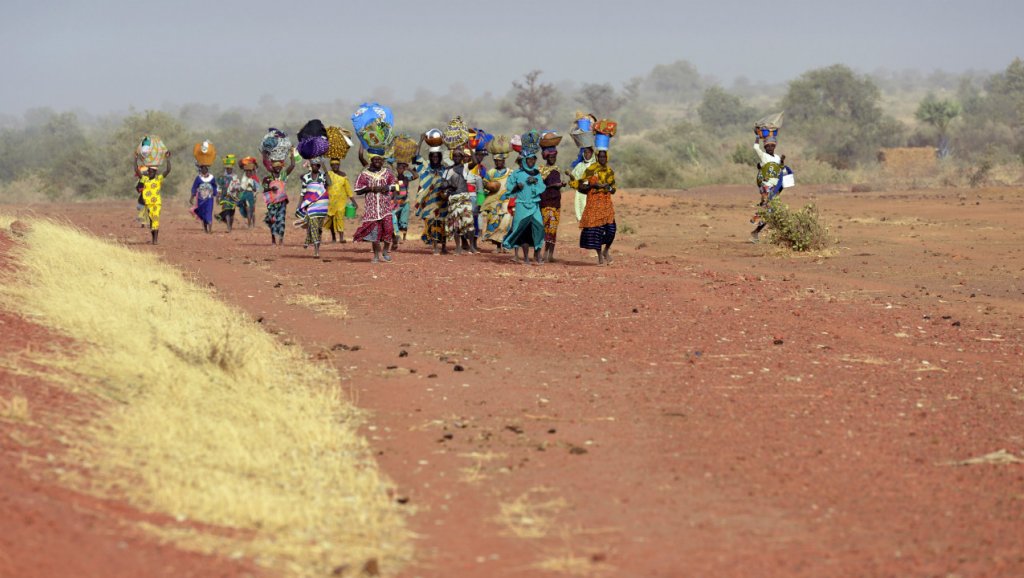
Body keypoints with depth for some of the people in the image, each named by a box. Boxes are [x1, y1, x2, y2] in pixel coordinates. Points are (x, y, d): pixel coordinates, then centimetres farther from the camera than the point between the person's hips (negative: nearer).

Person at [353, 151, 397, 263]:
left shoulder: (387, 172, 10)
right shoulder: (364, 174, 3)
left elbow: (395, 186, 13)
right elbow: (358, 191, 2)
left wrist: (388, 188, -9)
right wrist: (371, 188, -12)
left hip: (385, 205, 1)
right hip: (371, 205, -1)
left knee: (388, 227, -8)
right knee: (374, 229, -2)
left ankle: (385, 251, 11)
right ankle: (377, 255, 7)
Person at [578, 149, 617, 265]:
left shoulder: (610, 171, 12)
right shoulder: (590, 170, -3)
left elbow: (613, 189, 20)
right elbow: (581, 187, -4)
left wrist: (609, 188, -3)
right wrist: (593, 185, -17)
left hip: (606, 203, 3)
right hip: (594, 202, -3)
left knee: (611, 228, -8)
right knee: (596, 228, -3)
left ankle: (606, 250, 17)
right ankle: (600, 256, 9)